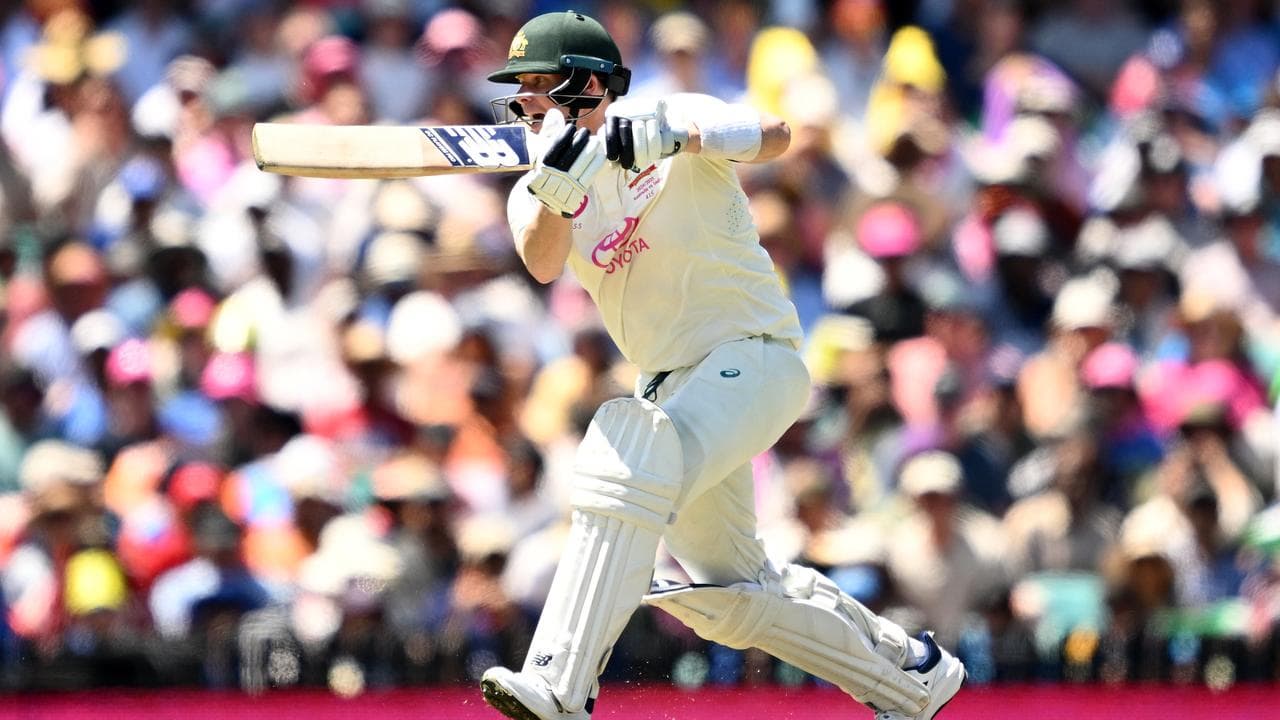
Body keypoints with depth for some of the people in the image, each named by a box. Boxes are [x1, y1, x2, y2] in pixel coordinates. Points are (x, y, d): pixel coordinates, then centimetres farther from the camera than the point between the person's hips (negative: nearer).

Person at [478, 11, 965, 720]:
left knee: (631, 462, -33)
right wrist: (555, 186, -41)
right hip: (672, 380, 8)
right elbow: (543, 262, -20)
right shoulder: (534, 192, 3)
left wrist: (675, 133, -46)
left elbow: (772, 135, -29)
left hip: (753, 354, -8)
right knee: (725, 594, 13)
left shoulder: (670, 118, -9)